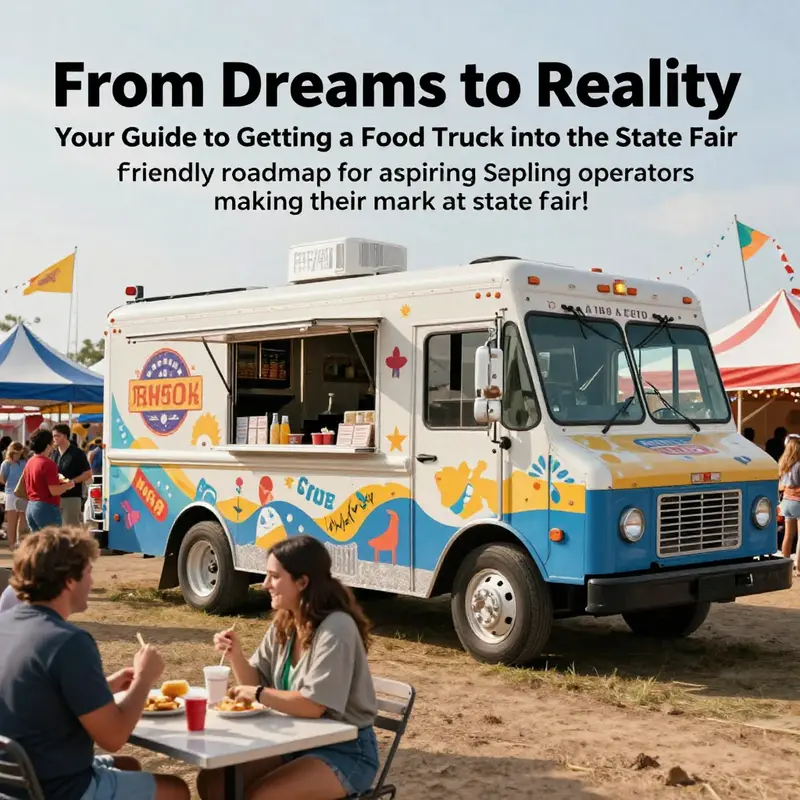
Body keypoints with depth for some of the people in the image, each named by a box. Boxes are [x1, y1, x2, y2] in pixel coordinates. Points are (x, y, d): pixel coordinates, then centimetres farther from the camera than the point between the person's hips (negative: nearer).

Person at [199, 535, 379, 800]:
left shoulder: (336, 628, -22)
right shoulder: (283, 624, 4)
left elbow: (314, 705, -27)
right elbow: (255, 683, 9)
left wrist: (259, 694, -16)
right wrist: (236, 654, -9)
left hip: (344, 751, -8)